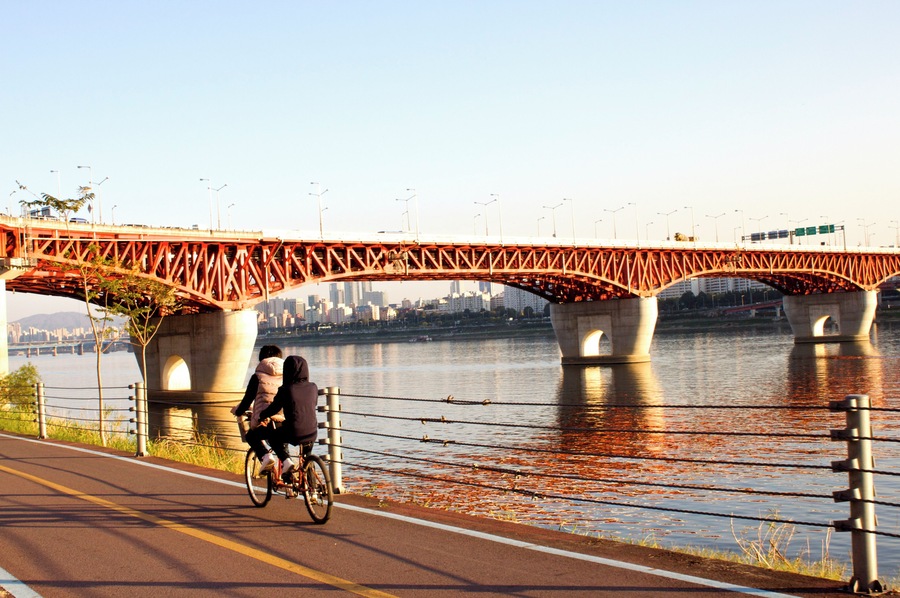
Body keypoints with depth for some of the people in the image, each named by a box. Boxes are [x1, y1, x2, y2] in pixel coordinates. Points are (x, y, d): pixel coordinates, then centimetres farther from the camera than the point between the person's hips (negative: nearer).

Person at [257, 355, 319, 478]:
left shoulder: (285, 390, -9)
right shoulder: (313, 388, 3)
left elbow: (273, 409, -1)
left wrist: (261, 416, 19)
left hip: (293, 434, -4)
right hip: (312, 434, 4)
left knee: (274, 437, 26)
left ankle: (286, 461, 6)